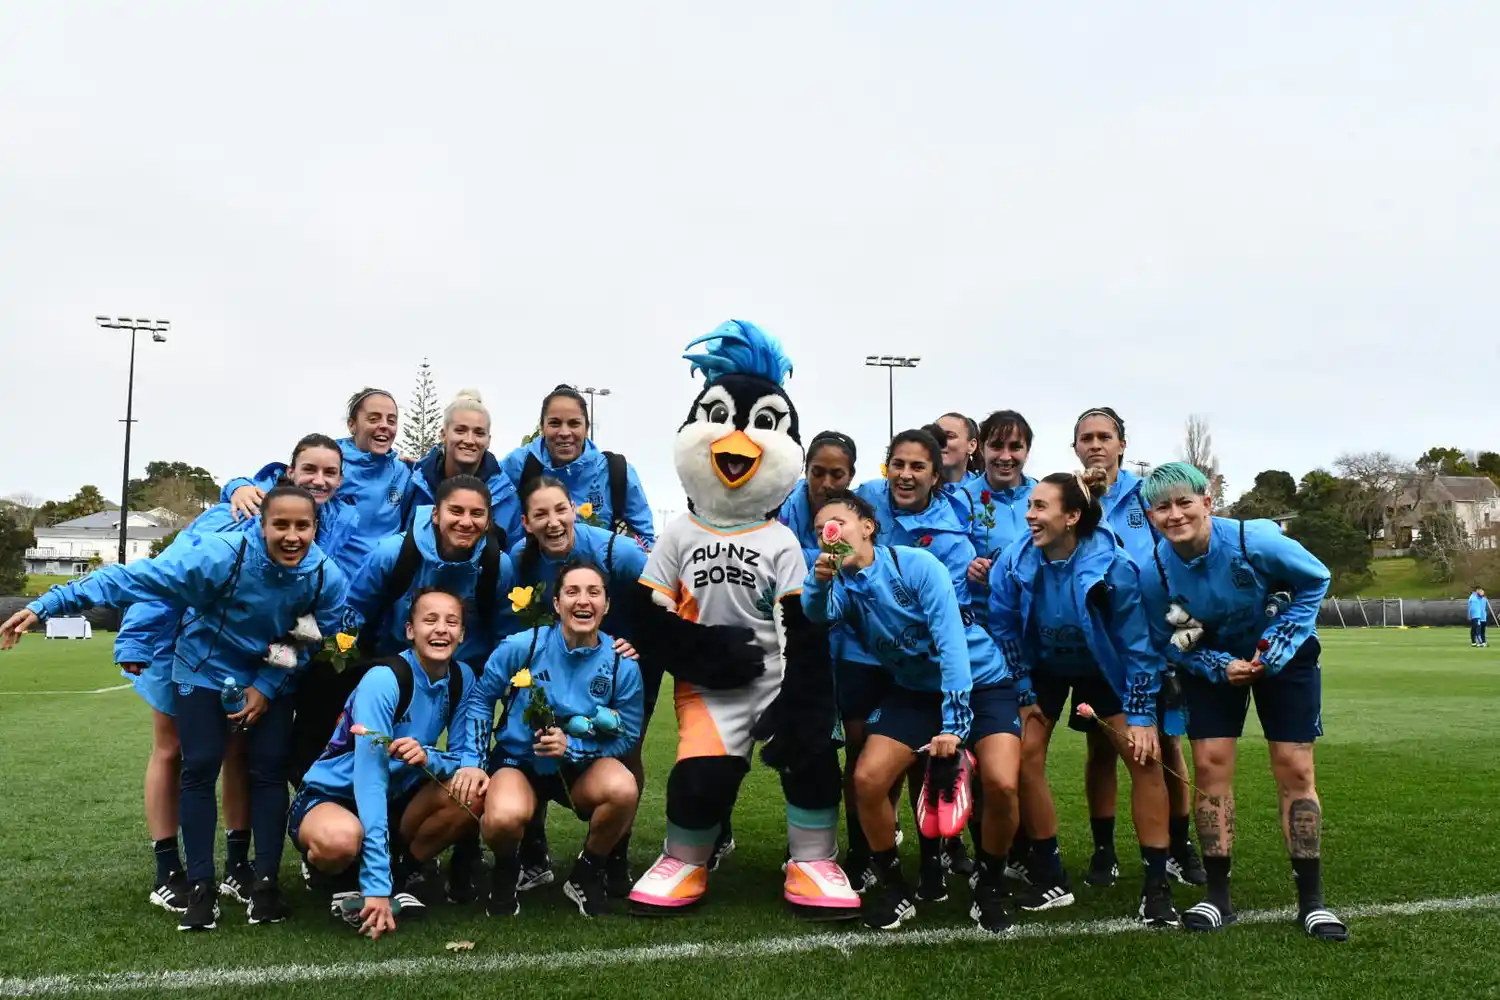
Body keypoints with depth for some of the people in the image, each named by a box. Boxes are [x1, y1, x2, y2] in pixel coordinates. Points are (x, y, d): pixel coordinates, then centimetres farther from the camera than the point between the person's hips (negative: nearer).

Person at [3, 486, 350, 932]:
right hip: (205, 669, -2)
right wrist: (45, 606, -37)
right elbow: (135, 577, -33)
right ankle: (201, 888, 6)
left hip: (270, 676, 2)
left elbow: (324, 640, -10)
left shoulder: (329, 579, -25)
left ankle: (265, 883, 8)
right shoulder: (224, 555, -33)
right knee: (200, 770, -6)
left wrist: (266, 686, -17)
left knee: (270, 770, -4)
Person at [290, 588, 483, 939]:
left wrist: (427, 758, -33)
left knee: (474, 791, -22)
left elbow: (466, 758, -7)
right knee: (341, 838, -40)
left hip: (396, 801, 5)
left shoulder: (461, 678, -6)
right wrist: (376, 883, -38)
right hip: (329, 799, -5)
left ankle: (394, 880, -5)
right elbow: (370, 776, -31)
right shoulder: (384, 679, -25)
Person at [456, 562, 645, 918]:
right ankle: (506, 873, 5)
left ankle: (586, 876, -1)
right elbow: (480, 698, 0)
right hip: (518, 760, -1)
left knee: (624, 789, -33)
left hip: (581, 767, 2)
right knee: (505, 818, -36)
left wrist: (570, 746, -21)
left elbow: (627, 736, -6)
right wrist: (472, 762, -6)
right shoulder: (521, 646, -15)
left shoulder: (622, 665, -13)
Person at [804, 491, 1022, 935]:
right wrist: (819, 581, -52)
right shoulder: (842, 582, -6)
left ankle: (991, 883, 4)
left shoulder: (917, 564, -20)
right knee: (866, 780, -13)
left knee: (1001, 784, -24)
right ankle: (895, 888, 9)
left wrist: (953, 723, -32)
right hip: (912, 690, 4)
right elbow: (818, 614, -29)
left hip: (978, 682, -4)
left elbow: (950, 641, -25)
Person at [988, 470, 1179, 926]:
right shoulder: (1015, 563, -25)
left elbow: (1138, 643, -21)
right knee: (1026, 755, -10)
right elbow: (1004, 629, -9)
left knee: (1144, 757, -13)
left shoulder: (1114, 567, -31)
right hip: (1043, 667, 2)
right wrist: (1024, 695, -6)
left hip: (1105, 667, -2)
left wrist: (1140, 715, -18)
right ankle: (1049, 877, 6)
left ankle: (1156, 887, -1)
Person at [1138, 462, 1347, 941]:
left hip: (1282, 656, -1)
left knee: (1295, 770, -4)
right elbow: (1169, 641, -7)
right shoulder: (1153, 572, -23)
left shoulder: (1255, 540, -31)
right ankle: (1217, 897, 5)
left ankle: (1311, 901, 8)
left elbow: (1315, 581, -13)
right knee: (1210, 765, -7)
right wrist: (1220, 667, -22)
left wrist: (1277, 646, -19)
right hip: (1210, 663, 2)